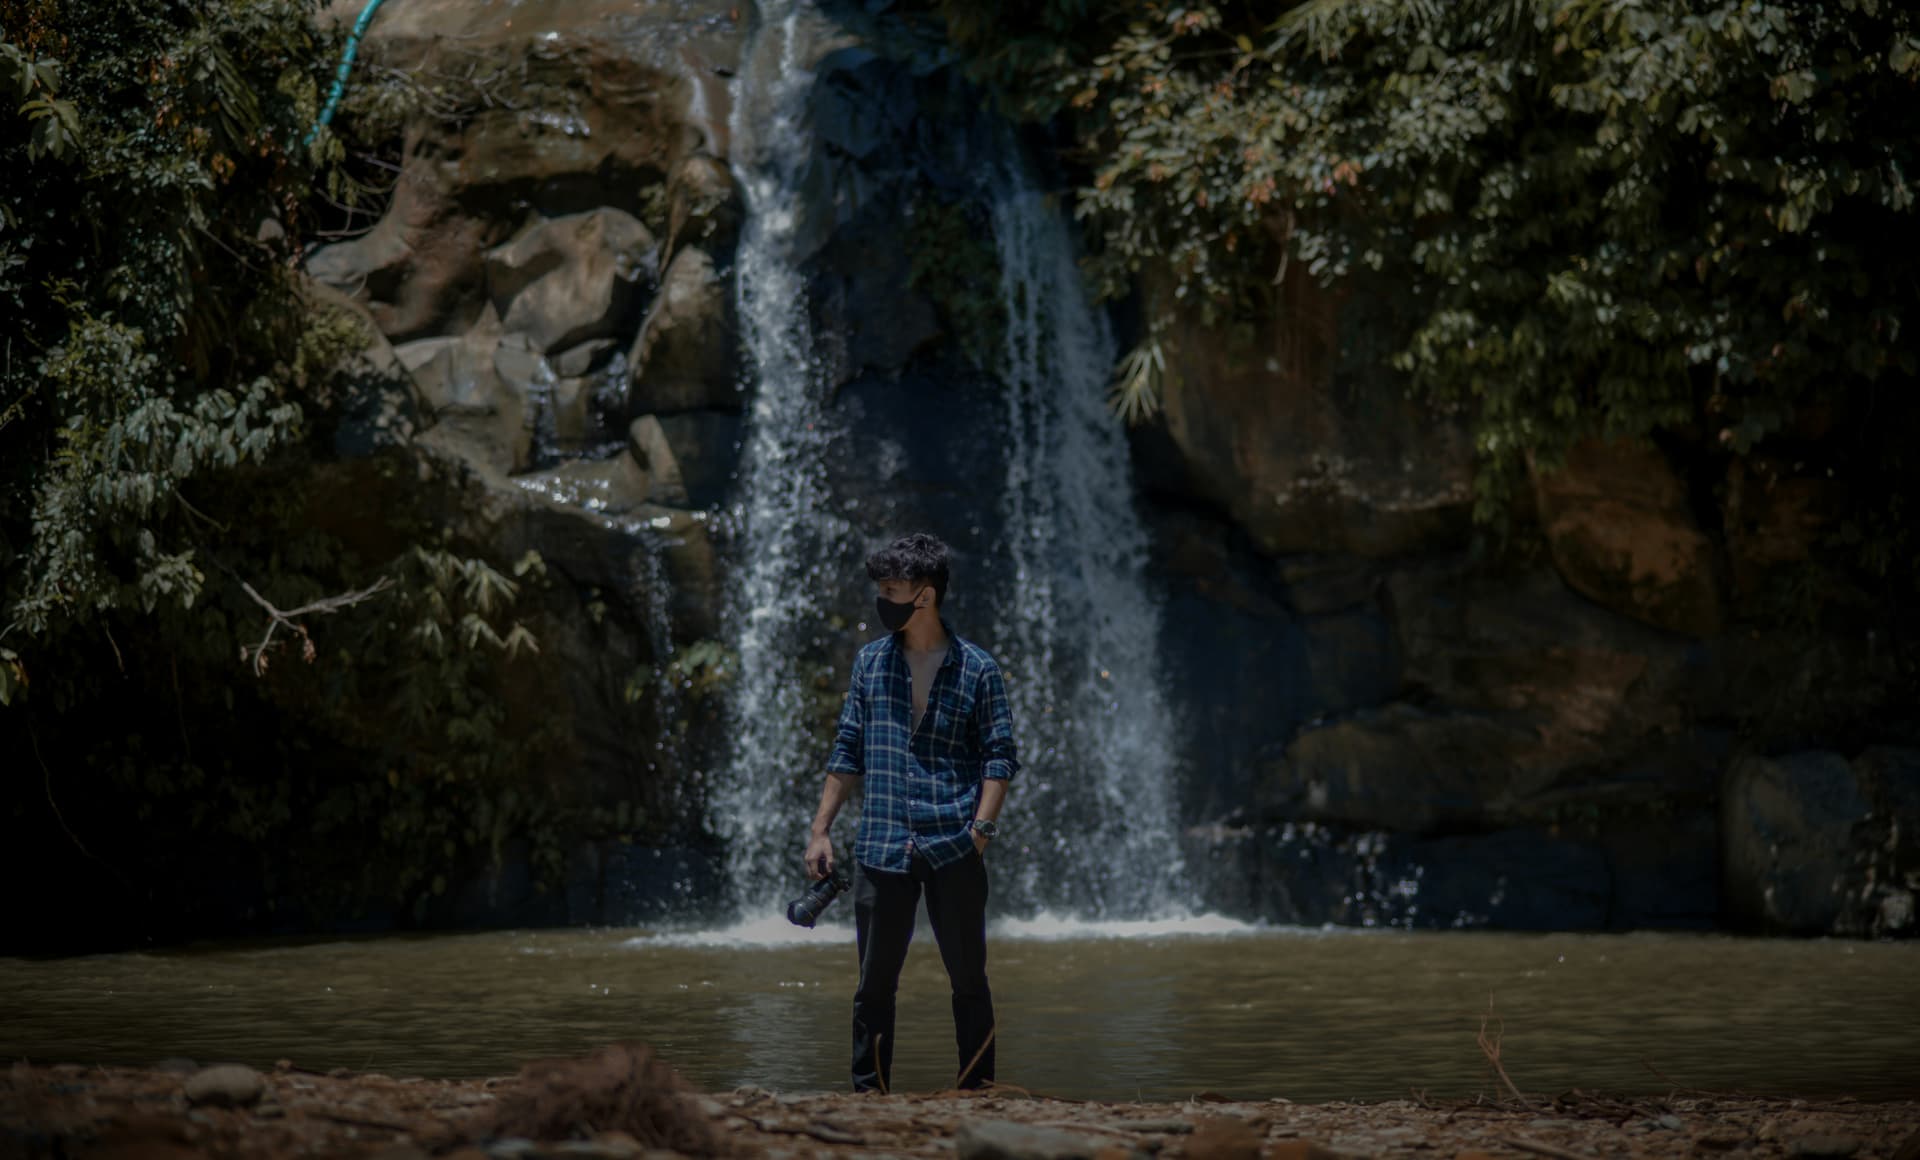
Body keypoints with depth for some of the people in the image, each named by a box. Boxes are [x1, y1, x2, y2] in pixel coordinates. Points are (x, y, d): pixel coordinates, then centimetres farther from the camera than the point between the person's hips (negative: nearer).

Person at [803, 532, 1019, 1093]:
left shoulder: (976, 668, 2)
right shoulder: (870, 661, 11)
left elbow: (1000, 756, 1)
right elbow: (848, 751, 14)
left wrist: (981, 827, -11)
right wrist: (820, 830, 9)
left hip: (954, 850, -2)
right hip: (882, 848, 2)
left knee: (968, 979, 3)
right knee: (874, 983, 4)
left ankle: (977, 1094, 12)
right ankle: (868, 1094, 12)